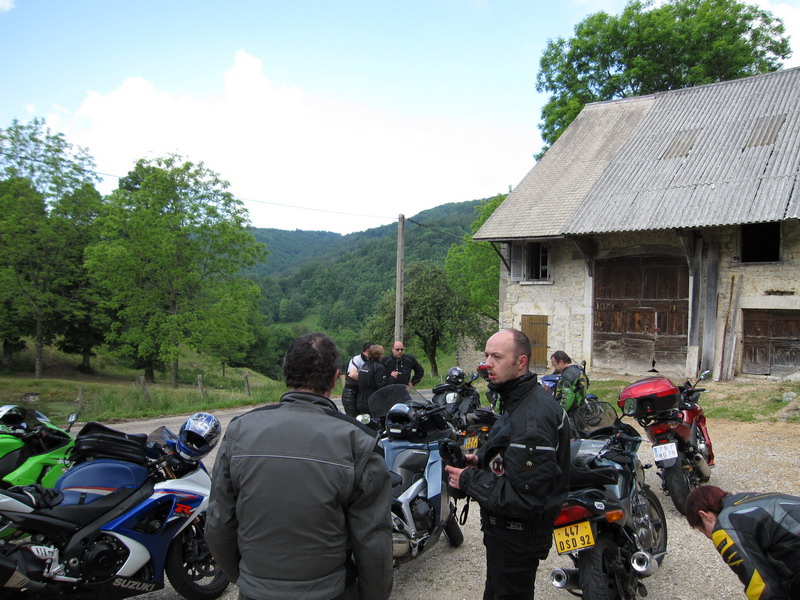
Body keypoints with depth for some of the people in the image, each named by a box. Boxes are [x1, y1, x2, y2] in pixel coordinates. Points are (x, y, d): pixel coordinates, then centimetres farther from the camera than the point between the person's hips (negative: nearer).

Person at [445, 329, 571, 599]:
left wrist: (469, 480, -23)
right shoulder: (519, 400, 5)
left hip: (517, 538, -10)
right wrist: (481, 461, 3)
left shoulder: (532, 419, -30)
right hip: (507, 529, 10)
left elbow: (525, 498, -32)